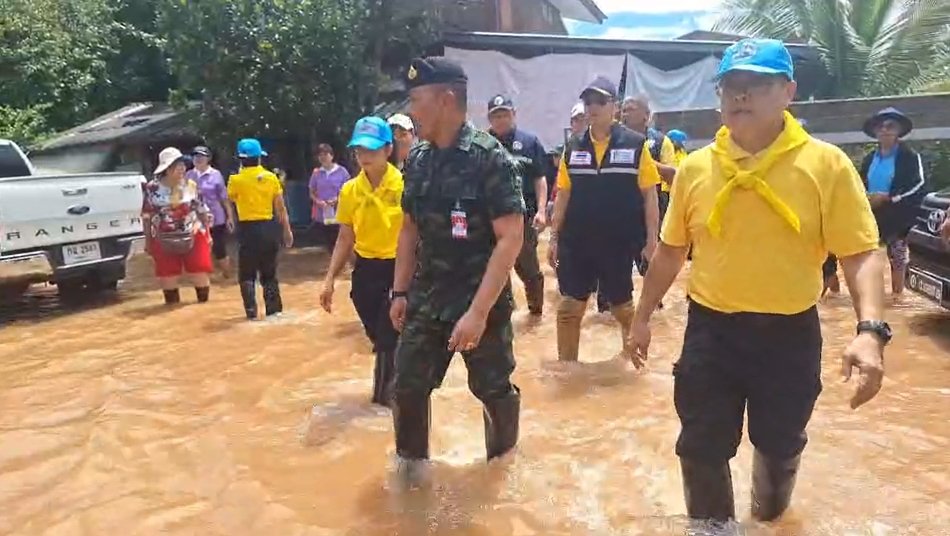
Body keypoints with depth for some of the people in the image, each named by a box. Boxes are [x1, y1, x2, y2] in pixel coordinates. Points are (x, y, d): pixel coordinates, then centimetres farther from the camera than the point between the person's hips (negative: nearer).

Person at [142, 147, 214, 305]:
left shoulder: (191, 185, 0)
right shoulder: (152, 188, -4)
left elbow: (202, 210, 7)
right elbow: (147, 216, 2)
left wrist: (207, 233, 6)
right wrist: (148, 241, 4)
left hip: (194, 236, 0)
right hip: (164, 241, 0)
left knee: (200, 272, 2)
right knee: (167, 275, 8)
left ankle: (204, 301, 21)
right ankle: (172, 304, 25)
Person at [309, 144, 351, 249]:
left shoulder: (341, 171, -3)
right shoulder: (316, 173, 6)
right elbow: (312, 193, 12)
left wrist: (337, 199, -16)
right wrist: (317, 201, -9)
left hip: (337, 216, -3)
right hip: (320, 217, 3)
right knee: (324, 246, 11)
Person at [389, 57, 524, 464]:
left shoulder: (490, 159, -16)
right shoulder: (417, 159, 2)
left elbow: (510, 239, -20)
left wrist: (478, 311, -23)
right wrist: (400, 293, 7)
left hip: (480, 301, -5)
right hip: (426, 300, 5)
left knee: (494, 390, 11)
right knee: (408, 388, 9)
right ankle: (411, 466, 32)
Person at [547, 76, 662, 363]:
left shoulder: (635, 144, -4)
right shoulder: (573, 147, 4)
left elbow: (649, 194, -3)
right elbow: (563, 195, 7)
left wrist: (651, 239, -7)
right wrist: (554, 237, 5)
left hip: (620, 242, -2)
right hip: (576, 242, 2)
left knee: (622, 307, 13)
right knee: (569, 307, 4)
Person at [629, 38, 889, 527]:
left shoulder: (827, 165, -9)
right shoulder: (695, 167, -1)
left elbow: (861, 254, -11)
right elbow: (671, 252, 8)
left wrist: (871, 329, -25)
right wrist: (642, 317, 10)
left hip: (790, 333, 0)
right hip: (711, 329, 1)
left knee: (780, 445, 21)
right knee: (701, 451, 6)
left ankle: (770, 516, 53)